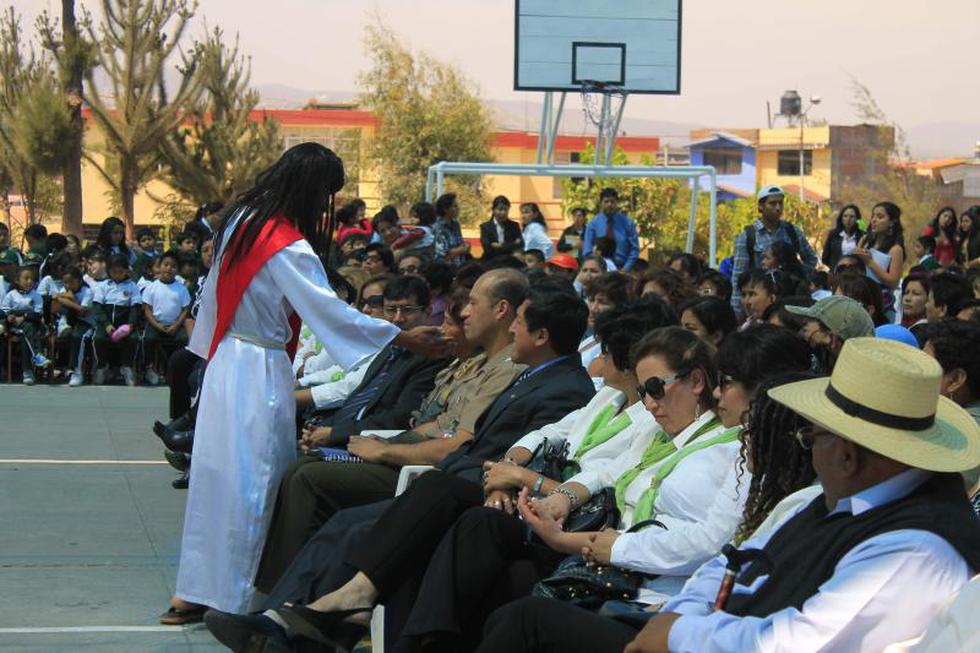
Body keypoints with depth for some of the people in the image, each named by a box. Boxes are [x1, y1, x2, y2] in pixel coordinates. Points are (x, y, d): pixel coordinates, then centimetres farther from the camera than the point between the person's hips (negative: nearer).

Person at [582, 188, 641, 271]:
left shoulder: (626, 222, 5)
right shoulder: (593, 224, 5)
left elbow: (634, 249, 4)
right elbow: (587, 251, 4)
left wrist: (626, 269, -7)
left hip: (621, 269, 0)